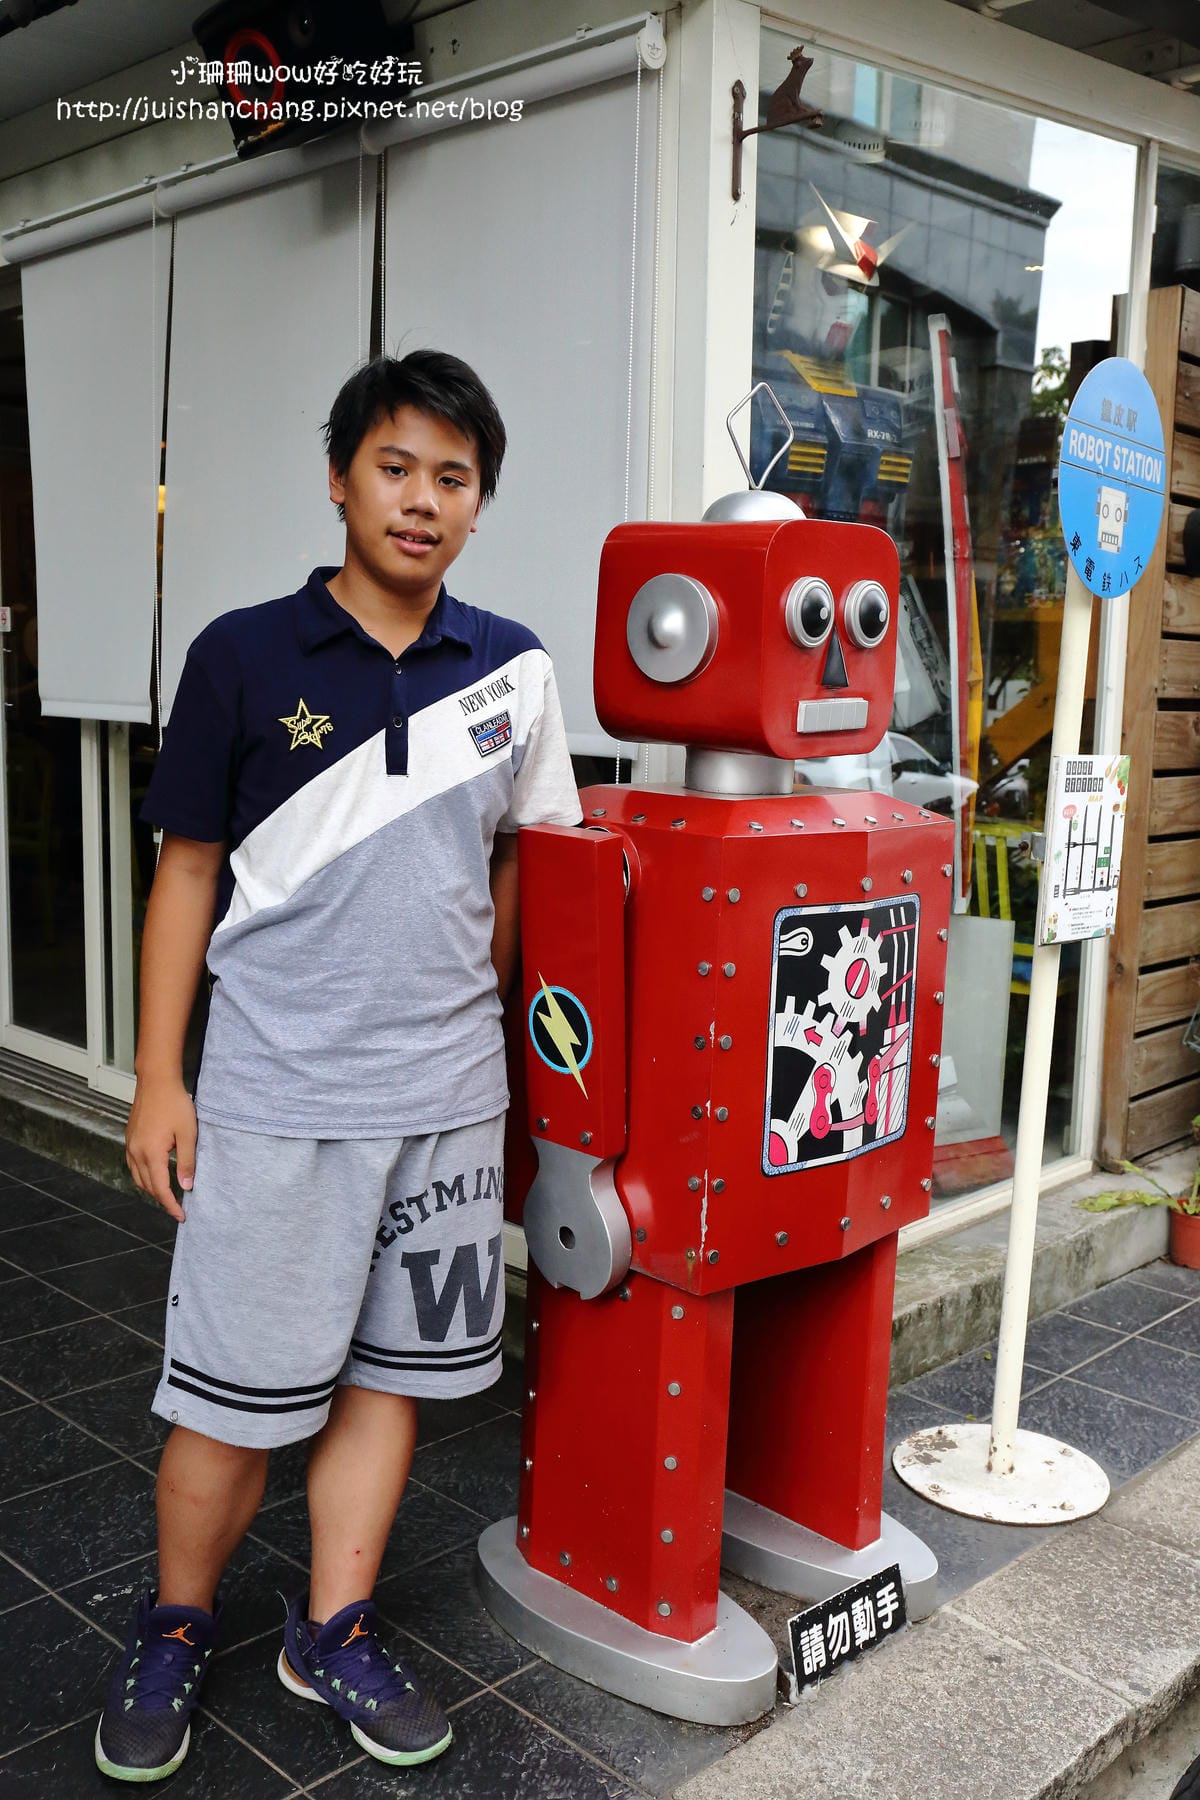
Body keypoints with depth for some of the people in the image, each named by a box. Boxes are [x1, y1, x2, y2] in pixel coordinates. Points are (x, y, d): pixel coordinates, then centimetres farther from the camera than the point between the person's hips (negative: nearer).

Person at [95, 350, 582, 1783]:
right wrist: (158, 1081, -4)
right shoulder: (243, 658, -4)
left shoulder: (513, 670, 4)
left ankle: (333, 1630, 32)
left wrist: (484, 1021, 12)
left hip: (448, 1097, 3)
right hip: (277, 1100, -3)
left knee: (392, 1368, 13)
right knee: (238, 1393, 7)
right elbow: (189, 872, -2)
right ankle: (175, 1631, 32)